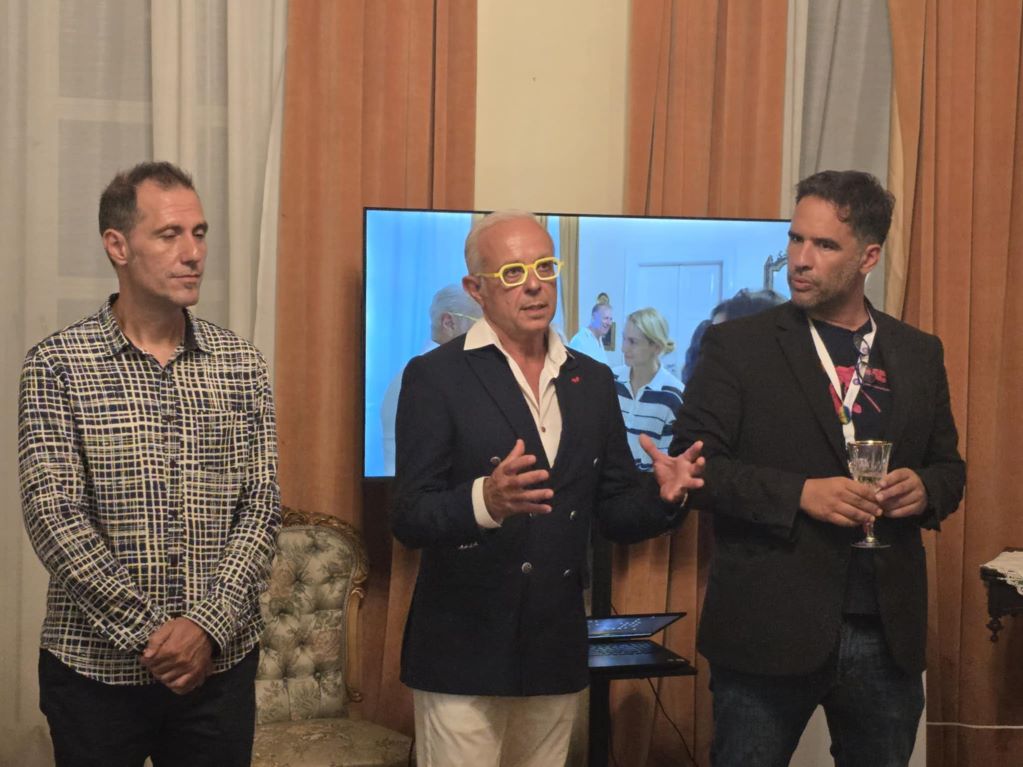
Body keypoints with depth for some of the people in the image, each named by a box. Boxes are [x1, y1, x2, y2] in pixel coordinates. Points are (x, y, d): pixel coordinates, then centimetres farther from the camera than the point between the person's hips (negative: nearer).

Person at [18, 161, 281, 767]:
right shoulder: (57, 366, -6)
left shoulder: (241, 365, 3)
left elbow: (262, 507, -1)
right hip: (96, 666, -2)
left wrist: (210, 625, -13)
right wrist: (149, 632, -16)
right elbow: (54, 515, -12)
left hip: (221, 661, 3)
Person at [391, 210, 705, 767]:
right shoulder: (435, 377, -6)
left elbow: (615, 514, 11)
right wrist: (486, 500, -32)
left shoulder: (592, 381, 10)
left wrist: (663, 494, -11)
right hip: (465, 655, -5)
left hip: (556, 655, 5)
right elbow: (409, 520, -13)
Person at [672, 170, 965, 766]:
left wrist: (926, 488, -7)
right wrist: (799, 493, -19)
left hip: (888, 637, 4)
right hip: (772, 631, -3)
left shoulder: (920, 354, 9)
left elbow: (949, 465, 16)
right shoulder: (738, 346, -2)